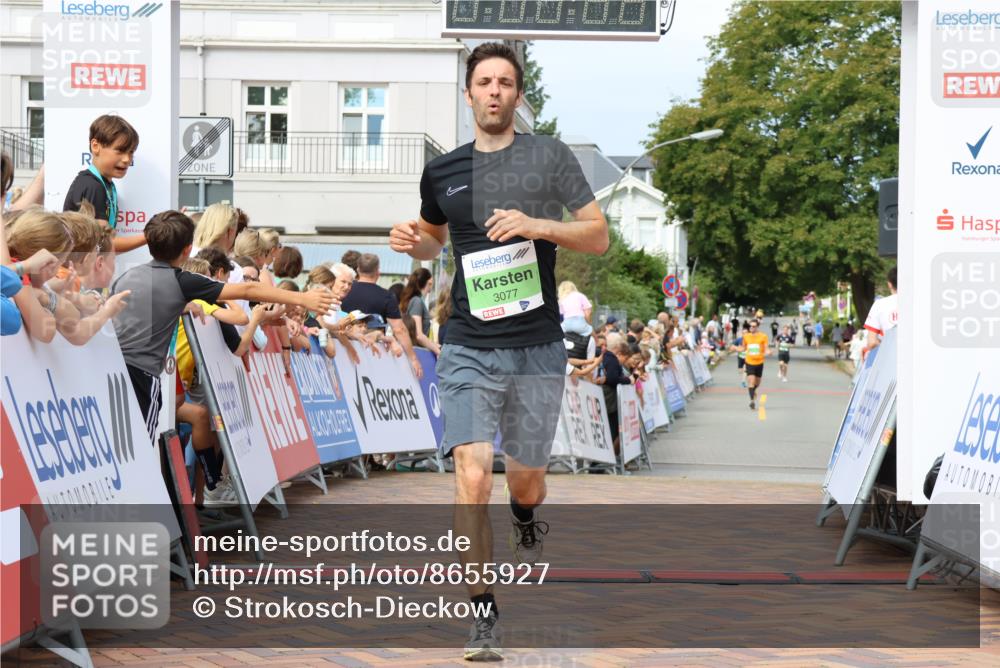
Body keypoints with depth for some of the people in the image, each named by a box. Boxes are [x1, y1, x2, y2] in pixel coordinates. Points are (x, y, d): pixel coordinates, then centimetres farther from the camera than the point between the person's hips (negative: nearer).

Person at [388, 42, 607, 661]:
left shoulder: (549, 156, 1)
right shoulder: (442, 170, 8)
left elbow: (599, 237, 0)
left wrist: (539, 225, -17)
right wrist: (412, 242, 3)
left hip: (538, 347, 0)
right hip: (469, 348, 0)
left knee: (526, 475, 13)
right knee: (472, 476, -14)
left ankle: (527, 518, 51)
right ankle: (484, 615, -4)